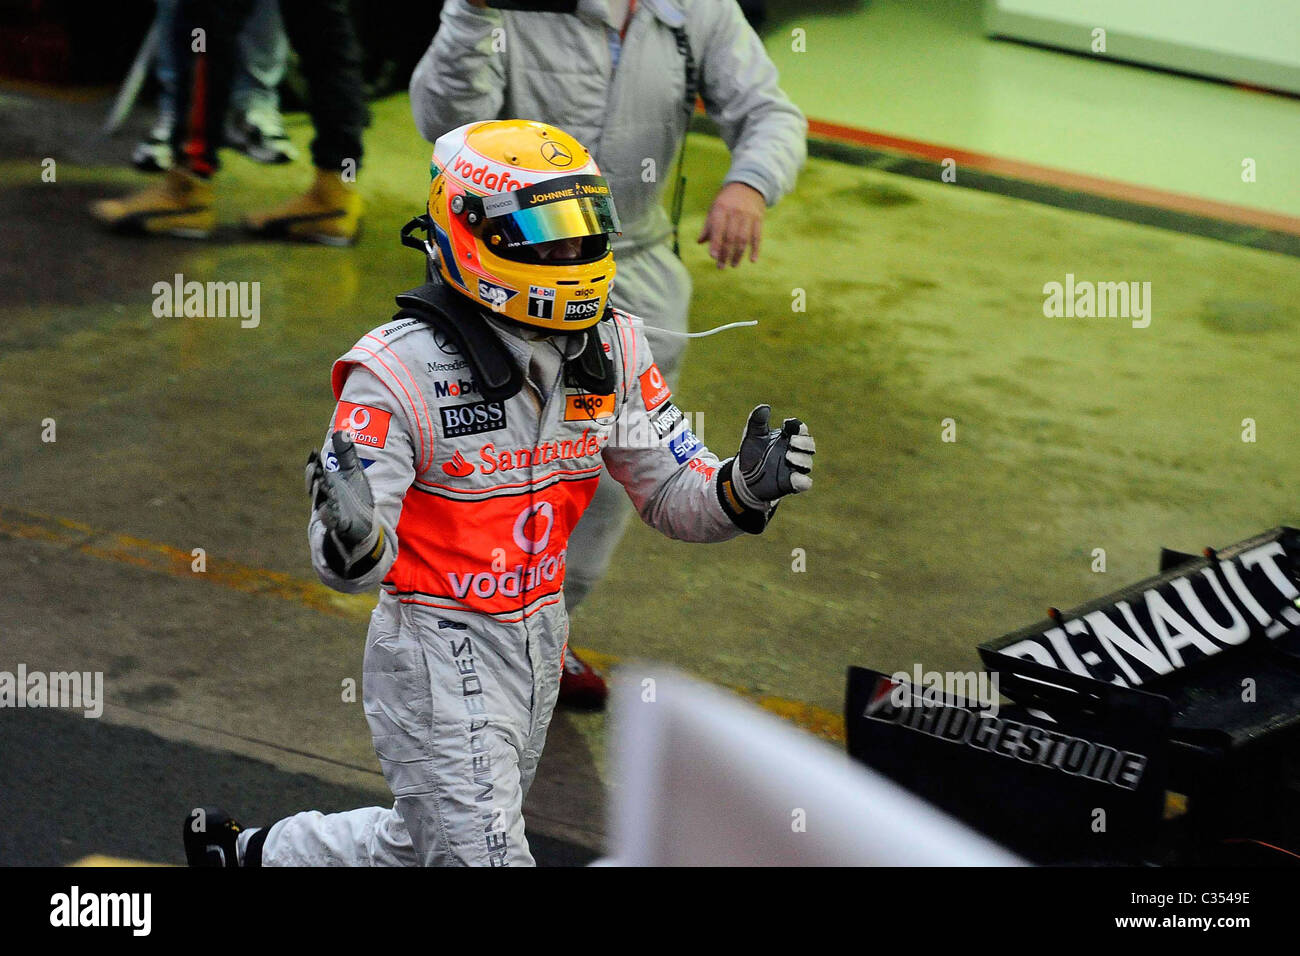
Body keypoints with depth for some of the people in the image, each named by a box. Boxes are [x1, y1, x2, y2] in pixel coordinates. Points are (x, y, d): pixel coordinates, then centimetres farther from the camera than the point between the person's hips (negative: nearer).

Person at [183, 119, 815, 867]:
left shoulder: (612, 349, -4)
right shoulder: (404, 369, -22)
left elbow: (675, 491, 2)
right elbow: (351, 565, -21)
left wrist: (743, 489, -20)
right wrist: (354, 538, -45)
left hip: (541, 649, 7)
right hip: (440, 658, -7)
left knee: (422, 843, 23)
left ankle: (244, 848, 47)